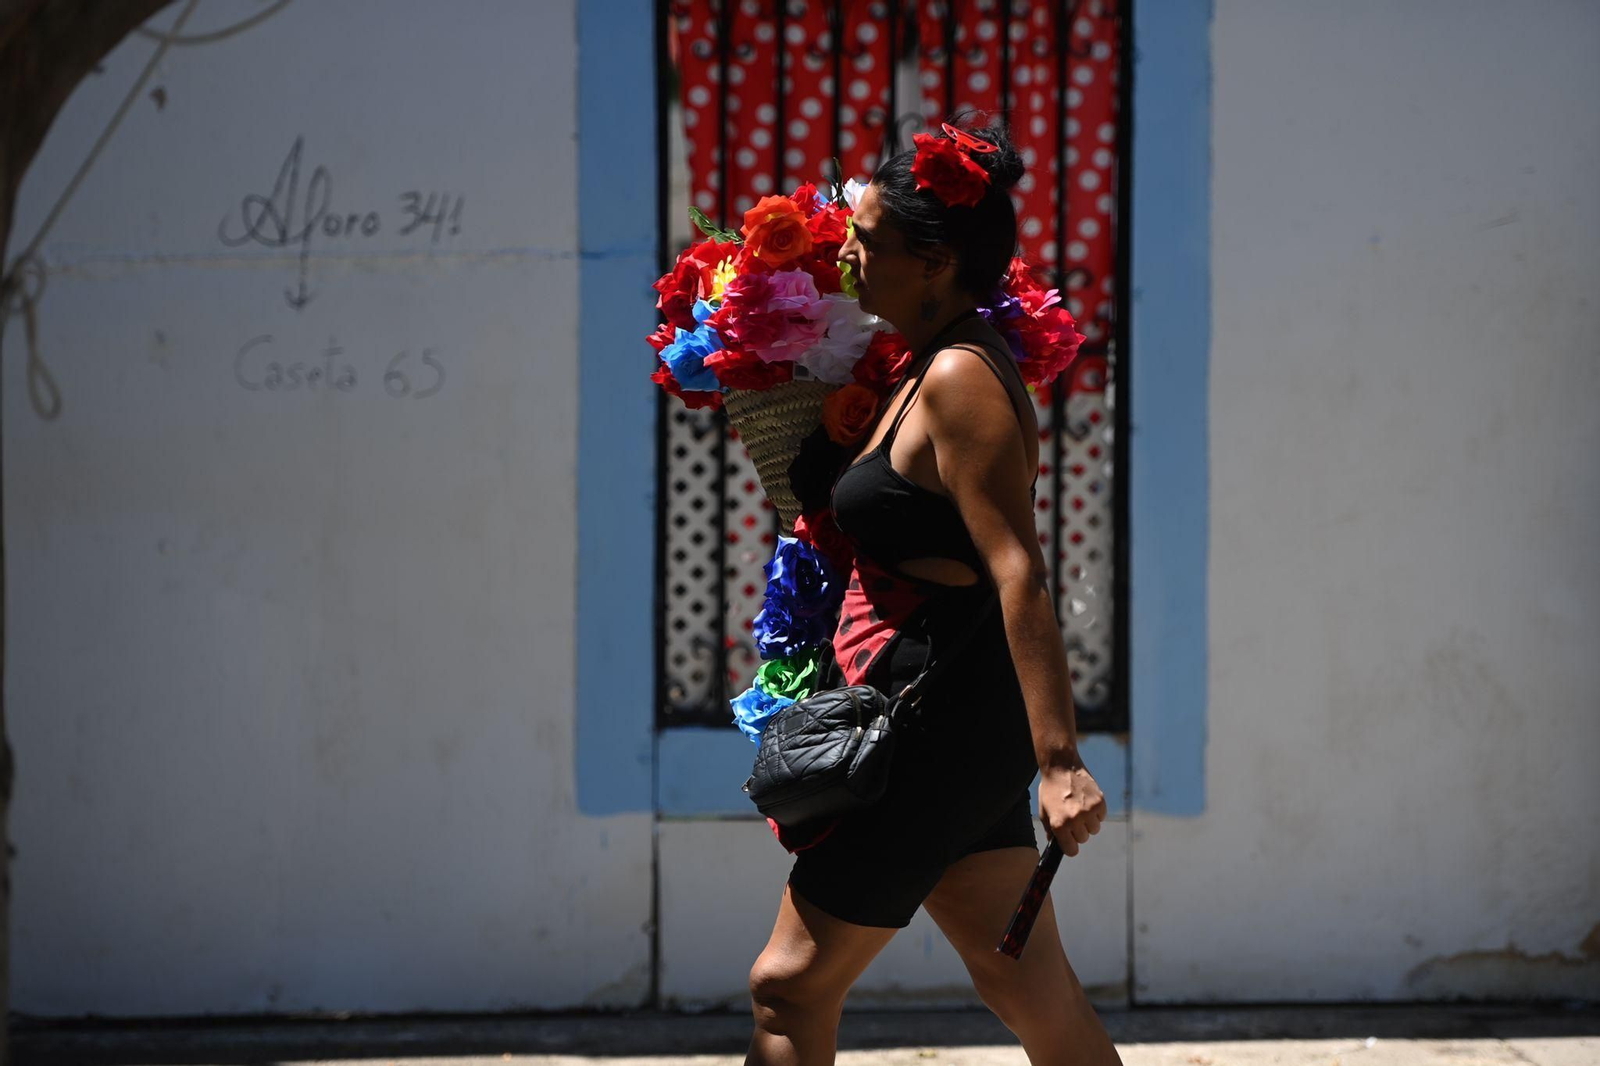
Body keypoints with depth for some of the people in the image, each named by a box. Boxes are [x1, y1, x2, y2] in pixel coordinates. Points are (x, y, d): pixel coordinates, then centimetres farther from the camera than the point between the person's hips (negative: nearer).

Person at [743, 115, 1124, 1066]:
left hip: (940, 722, -10)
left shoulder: (959, 380, -18)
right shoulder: (932, 364, 13)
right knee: (1029, 985, 11)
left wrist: (1058, 761, -31)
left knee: (791, 988, -2)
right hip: (958, 724, 10)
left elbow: (1020, 573, -26)